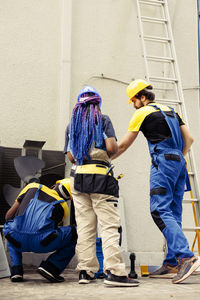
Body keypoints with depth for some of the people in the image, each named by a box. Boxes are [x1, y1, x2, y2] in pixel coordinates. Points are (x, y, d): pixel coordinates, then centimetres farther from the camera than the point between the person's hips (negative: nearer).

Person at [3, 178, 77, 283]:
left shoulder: (32, 186, 24)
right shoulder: (63, 207, 23)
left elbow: (9, 215, 24)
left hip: (18, 241, 3)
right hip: (41, 243, -2)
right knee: (74, 234, 22)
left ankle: (16, 270, 22)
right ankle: (49, 268, 7)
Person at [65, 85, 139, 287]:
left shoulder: (72, 124, 17)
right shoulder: (103, 120, 3)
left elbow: (70, 156, 11)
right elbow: (112, 148, -10)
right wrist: (106, 155, 11)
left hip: (78, 177, 5)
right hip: (100, 177, -5)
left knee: (84, 226, 6)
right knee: (110, 225, -6)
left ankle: (86, 272, 8)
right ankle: (114, 271, -13)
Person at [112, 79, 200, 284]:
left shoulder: (142, 113, 1)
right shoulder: (170, 111, 22)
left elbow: (123, 145, 5)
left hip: (163, 162, -8)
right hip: (179, 163, 8)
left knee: (160, 211, -13)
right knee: (173, 213, 6)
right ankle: (171, 264, 7)